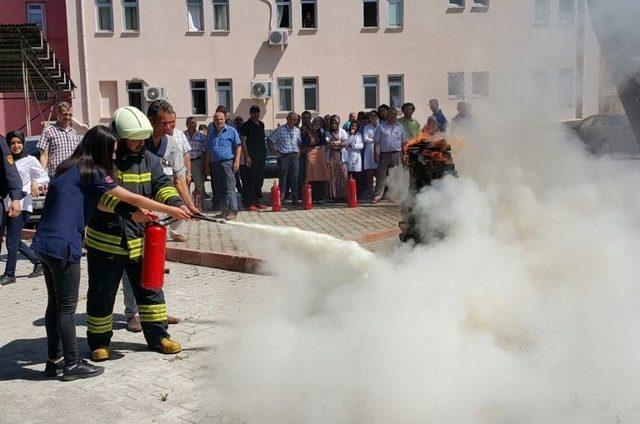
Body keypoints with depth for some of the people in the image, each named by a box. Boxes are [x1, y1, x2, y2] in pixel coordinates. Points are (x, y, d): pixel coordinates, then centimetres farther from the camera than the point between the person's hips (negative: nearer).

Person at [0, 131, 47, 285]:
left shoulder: (30, 160, -1)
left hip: (22, 206, -6)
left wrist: (35, 182, -17)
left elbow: (45, 177, 2)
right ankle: (39, 262, 26)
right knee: (16, 242, 11)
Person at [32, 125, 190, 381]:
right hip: (63, 246, -9)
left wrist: (136, 214, 13)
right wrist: (171, 210, -1)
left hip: (44, 244, 9)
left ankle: (54, 360, 26)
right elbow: (133, 199, -8)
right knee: (67, 307, 1)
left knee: (55, 303, 16)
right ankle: (72, 364, 12)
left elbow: (102, 203, 16)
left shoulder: (70, 168, 14)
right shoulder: (91, 173, -10)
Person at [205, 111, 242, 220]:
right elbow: (208, 150, 21)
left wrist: (237, 161, -9)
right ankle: (224, 210, 14)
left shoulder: (231, 131, 3)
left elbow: (238, 146, 1)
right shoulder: (211, 133, 17)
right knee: (218, 189, 7)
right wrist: (207, 165, 16)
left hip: (227, 162, -6)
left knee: (230, 188, -10)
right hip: (214, 164, 6)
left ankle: (233, 211, -10)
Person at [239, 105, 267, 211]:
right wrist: (247, 157, -17)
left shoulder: (261, 124, 16)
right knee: (250, 181, -8)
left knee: (259, 180, 10)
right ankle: (249, 203, -6)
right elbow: (243, 142, -9)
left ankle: (257, 201, 17)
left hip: (261, 156, 7)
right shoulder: (246, 126, -5)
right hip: (251, 157, -7)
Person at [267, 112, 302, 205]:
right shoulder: (280, 129, 0)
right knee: (283, 179, -3)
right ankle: (281, 197, 4)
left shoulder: (297, 130, 14)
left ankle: (294, 199, 6)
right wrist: (275, 151, -5)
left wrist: (299, 152, 11)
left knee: (294, 179, 2)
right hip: (284, 156, -4)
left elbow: (300, 142, 27)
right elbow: (269, 140, 1)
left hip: (295, 156, 4)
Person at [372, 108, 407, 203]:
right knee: (381, 175, -5)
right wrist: (377, 153, -5)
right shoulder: (381, 127, 8)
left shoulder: (400, 127, 13)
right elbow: (377, 141, 5)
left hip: (396, 154, 2)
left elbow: (404, 142, 13)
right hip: (384, 154, -1)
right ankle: (377, 196, -2)